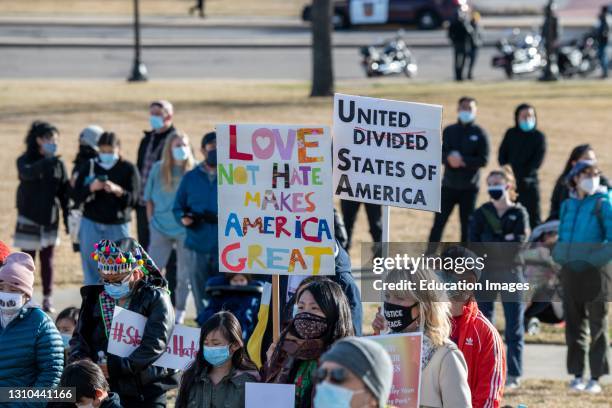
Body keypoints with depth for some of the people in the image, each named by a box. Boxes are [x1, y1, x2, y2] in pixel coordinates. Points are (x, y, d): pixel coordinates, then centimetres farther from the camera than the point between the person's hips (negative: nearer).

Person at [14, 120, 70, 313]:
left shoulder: (57, 163, 1)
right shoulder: (25, 160, -7)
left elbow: (65, 192, 4)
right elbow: (27, 173, -31)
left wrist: (68, 218, 0)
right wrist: (46, 162, -44)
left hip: (50, 219, 2)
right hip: (29, 219, -2)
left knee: (47, 260, 7)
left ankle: (47, 298, 14)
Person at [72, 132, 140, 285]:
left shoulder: (128, 169, 0)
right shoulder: (89, 167, 4)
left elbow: (133, 199, -7)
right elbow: (76, 196, 1)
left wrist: (118, 190, -26)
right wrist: (90, 188, -18)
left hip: (117, 225, -1)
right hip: (91, 224, 1)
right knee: (91, 269, 0)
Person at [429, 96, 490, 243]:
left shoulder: (479, 133, 0)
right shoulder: (449, 131, 7)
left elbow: (483, 160, -7)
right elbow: (441, 154, -1)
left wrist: (463, 161, -18)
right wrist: (450, 158, -23)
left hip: (469, 187, -2)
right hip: (449, 185, 2)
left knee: (467, 225, 4)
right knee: (438, 222, -1)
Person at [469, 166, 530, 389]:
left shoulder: (519, 213, 2)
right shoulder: (482, 213, 8)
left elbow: (519, 242, -11)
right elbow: (473, 242, -4)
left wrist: (491, 242, -11)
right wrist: (505, 240, -12)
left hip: (511, 271, -2)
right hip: (486, 272, 2)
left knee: (514, 327, 0)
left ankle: (514, 375, 4)